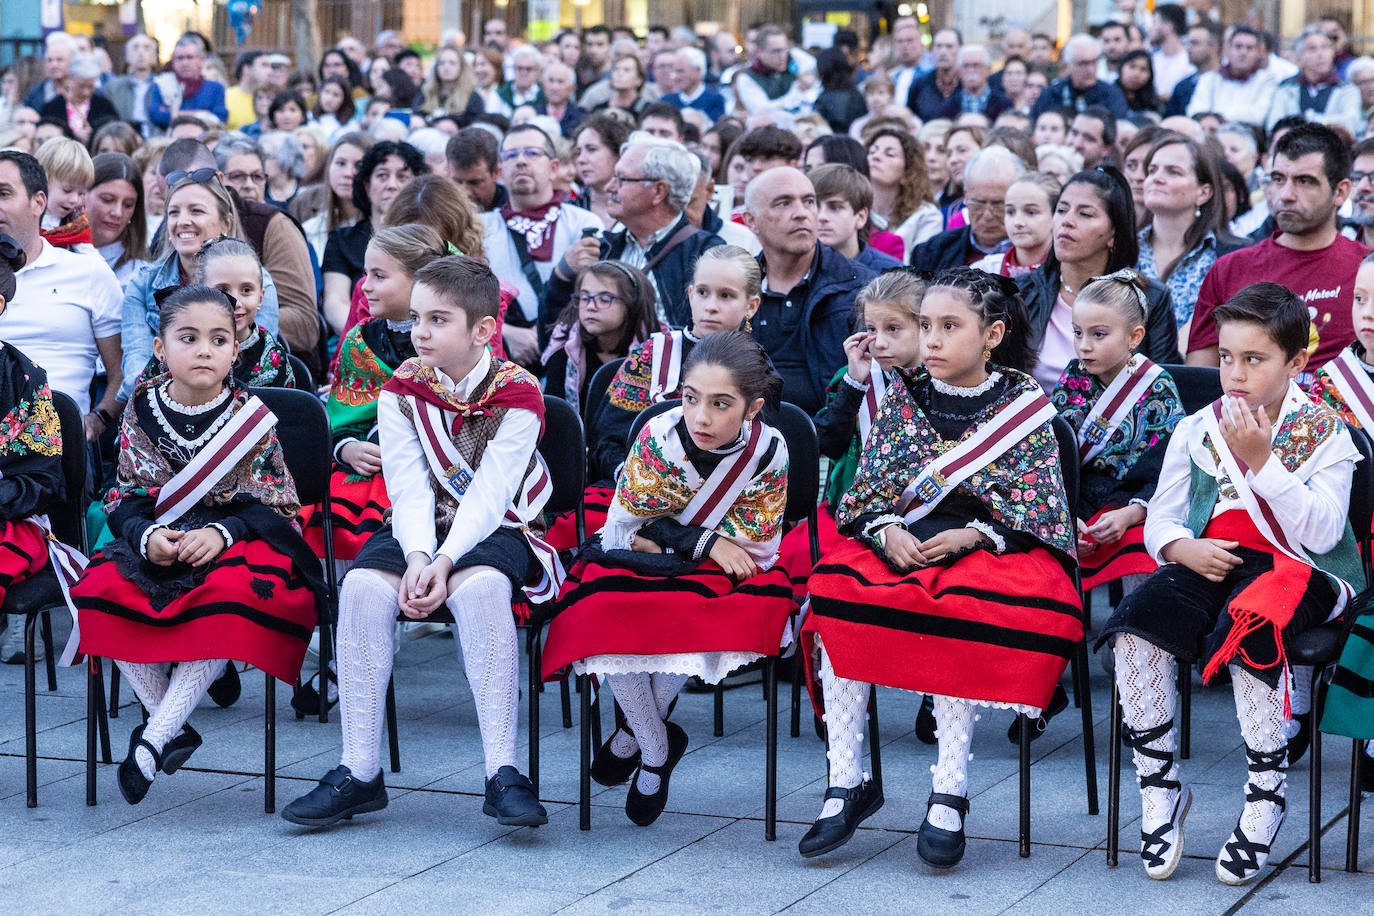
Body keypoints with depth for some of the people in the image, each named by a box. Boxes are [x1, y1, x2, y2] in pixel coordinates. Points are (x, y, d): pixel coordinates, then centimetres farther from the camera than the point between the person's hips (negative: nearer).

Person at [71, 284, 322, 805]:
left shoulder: (253, 416, -3)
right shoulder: (140, 412, 3)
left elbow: (274, 504, -3)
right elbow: (126, 497, 6)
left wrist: (221, 533, -21)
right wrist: (146, 534, -16)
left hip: (237, 541, -3)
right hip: (157, 542, 3)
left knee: (233, 593, -37)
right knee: (102, 588, -28)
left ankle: (152, 741, -29)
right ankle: (174, 729, -15)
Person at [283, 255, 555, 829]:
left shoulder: (517, 394, -9)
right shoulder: (401, 391, 2)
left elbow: (488, 496, -18)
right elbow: (409, 489, -8)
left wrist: (445, 561, -31)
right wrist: (418, 556, -26)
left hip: (496, 531, -3)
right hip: (421, 531, 4)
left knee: (479, 586, -37)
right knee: (363, 586, -27)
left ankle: (502, 773, -36)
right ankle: (359, 772, -22)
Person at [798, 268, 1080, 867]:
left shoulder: (1026, 407, 5)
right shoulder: (905, 396, 14)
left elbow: (1034, 504, -1)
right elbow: (871, 485, 12)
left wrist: (968, 536, -16)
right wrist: (887, 529, -11)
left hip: (991, 544, -3)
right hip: (897, 541, 4)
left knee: (958, 606, -39)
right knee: (835, 588, -29)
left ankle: (950, 792, -32)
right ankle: (846, 784, -25)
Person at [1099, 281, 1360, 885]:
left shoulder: (1324, 434, 3)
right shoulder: (1196, 430, 13)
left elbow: (1321, 532, -11)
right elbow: (1159, 521, 14)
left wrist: (1261, 459, -16)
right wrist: (1184, 548, -9)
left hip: (1294, 569, -4)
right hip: (1207, 562, 4)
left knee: (1248, 631, -37)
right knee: (1135, 625, -26)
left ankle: (1265, 796, -18)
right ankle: (1160, 788, -12)